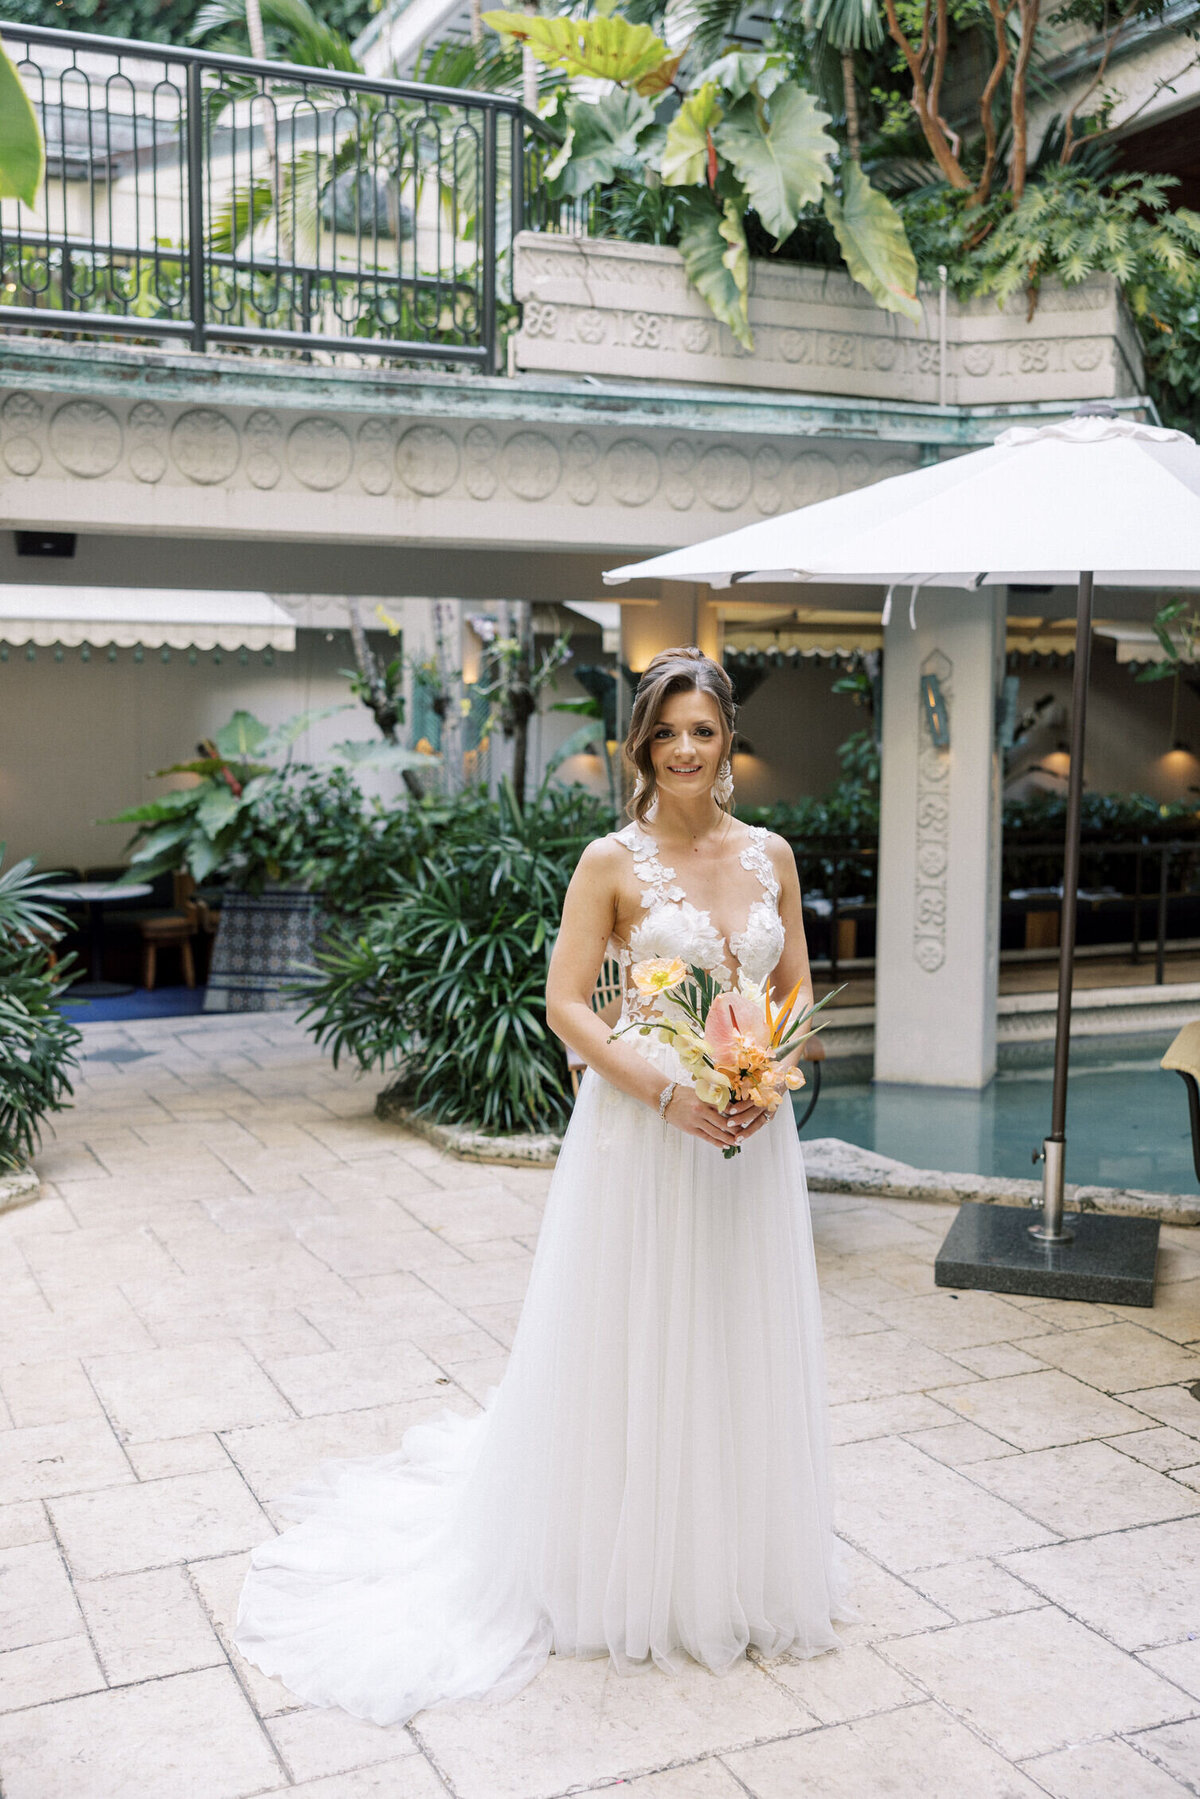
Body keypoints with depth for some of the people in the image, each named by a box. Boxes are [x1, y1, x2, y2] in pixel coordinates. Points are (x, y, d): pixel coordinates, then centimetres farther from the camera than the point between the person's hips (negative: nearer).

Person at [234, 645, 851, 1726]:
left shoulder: (770, 855, 6)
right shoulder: (614, 862, -6)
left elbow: (796, 993, 10)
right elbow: (565, 1002, -8)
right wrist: (665, 1090, -18)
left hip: (750, 1132, 4)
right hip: (640, 1126, -4)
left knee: (743, 1343, 14)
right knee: (635, 1345, 6)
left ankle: (738, 1574, 33)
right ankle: (627, 1575, 26)